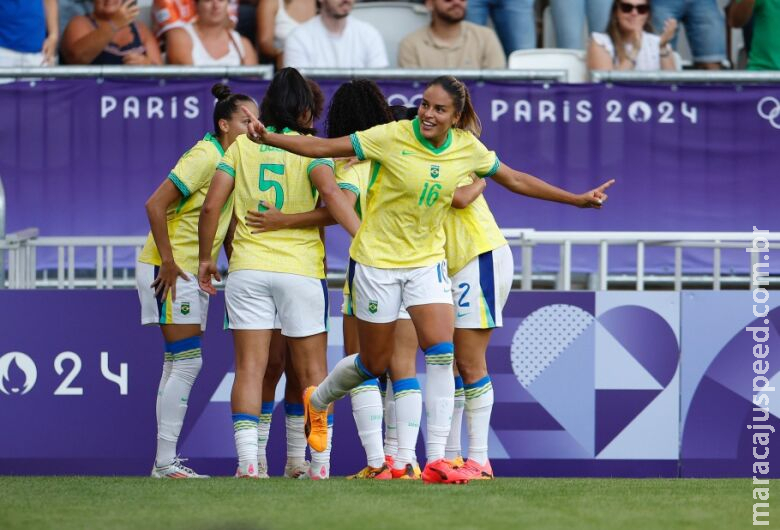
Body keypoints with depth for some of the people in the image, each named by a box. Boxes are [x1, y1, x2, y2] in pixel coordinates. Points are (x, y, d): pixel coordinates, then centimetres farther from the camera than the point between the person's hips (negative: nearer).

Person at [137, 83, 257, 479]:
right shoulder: (205, 157, -16)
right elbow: (155, 205, -22)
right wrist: (168, 263, -21)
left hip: (192, 273, 9)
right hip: (170, 271, -9)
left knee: (179, 367, 9)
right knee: (186, 364, -11)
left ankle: (165, 462, 12)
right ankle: (165, 462, -9)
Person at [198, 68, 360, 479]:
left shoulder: (242, 146, 7)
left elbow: (211, 206, 1)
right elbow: (330, 192, -20)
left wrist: (205, 258, 13)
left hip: (247, 268, 1)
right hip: (300, 269, -1)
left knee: (249, 368, -1)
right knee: (312, 369, 7)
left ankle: (247, 462, -12)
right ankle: (320, 465, 8)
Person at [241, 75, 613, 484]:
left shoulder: (467, 148, -5)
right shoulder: (393, 137, -17)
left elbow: (516, 180, 10)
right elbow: (323, 148, -15)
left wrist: (578, 200, 12)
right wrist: (267, 139, -25)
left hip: (427, 261, 3)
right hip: (378, 261, -3)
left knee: (441, 352, -15)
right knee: (374, 364, 7)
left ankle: (436, 459, -13)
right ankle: (317, 400, 40)